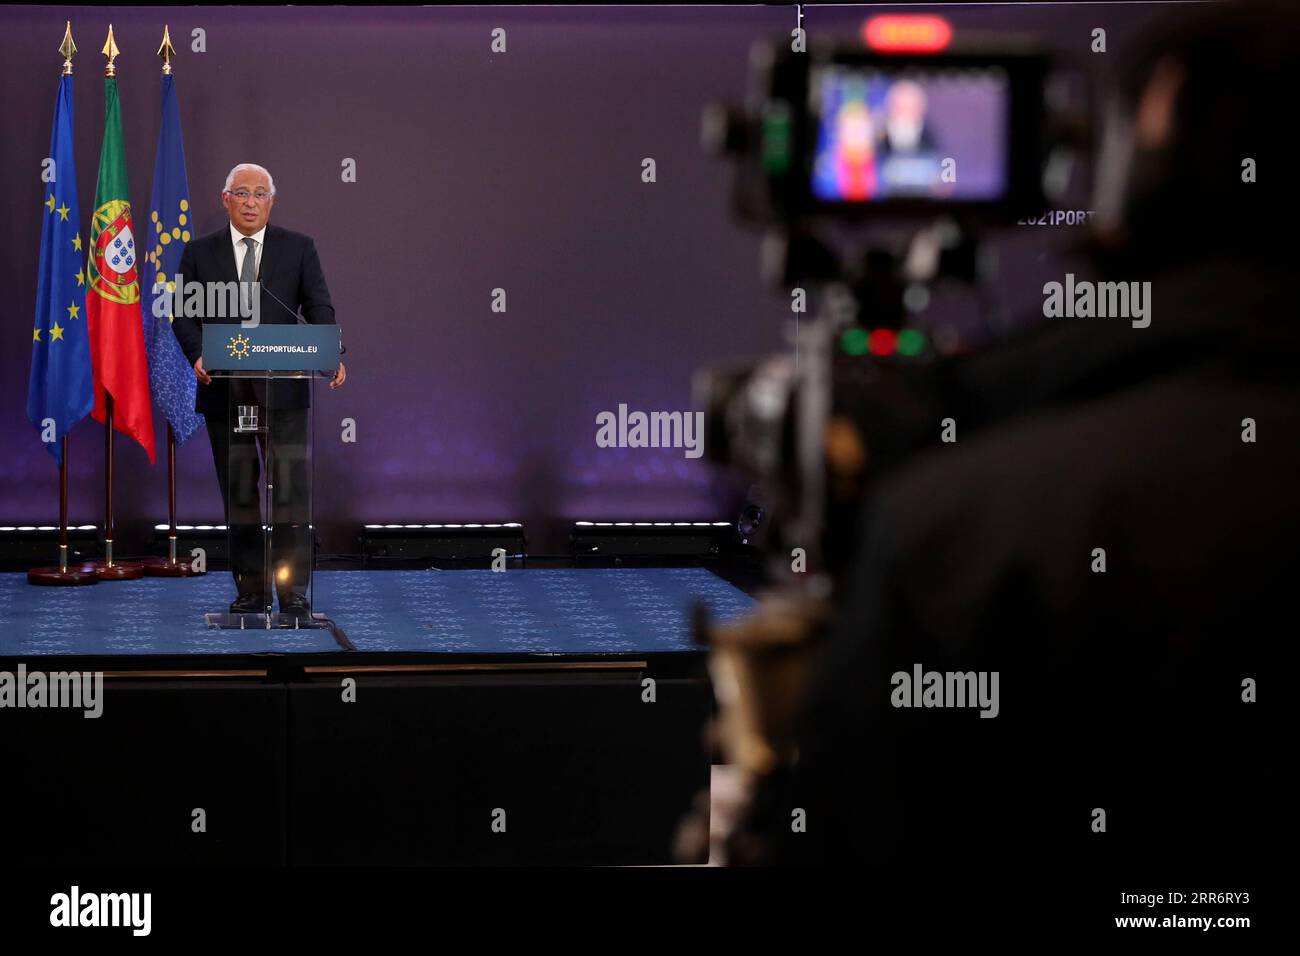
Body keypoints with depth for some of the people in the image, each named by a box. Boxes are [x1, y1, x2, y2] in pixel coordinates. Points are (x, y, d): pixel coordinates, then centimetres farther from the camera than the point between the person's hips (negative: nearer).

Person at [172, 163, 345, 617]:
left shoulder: (298, 248, 6)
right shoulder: (200, 252, 7)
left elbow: (318, 307, -1)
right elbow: (185, 314, 4)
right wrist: (198, 355, -16)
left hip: (283, 388, -1)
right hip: (223, 390, 1)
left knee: (291, 488, -6)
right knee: (238, 492, 5)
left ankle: (293, 589, -2)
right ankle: (251, 590, 12)